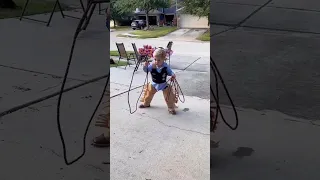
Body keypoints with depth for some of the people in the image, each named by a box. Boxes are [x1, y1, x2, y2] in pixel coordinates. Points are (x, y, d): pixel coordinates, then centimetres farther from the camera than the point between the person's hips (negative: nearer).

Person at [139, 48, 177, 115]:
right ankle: (146, 103, 43)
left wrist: (173, 75, -30)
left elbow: (170, 72, -8)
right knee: (149, 93, 16)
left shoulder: (166, 66, -19)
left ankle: (171, 108, 12)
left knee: (169, 96, -5)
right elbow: (146, 70, -15)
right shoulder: (152, 65, -18)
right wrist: (145, 66, -37)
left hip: (164, 84, -2)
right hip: (154, 84, 2)